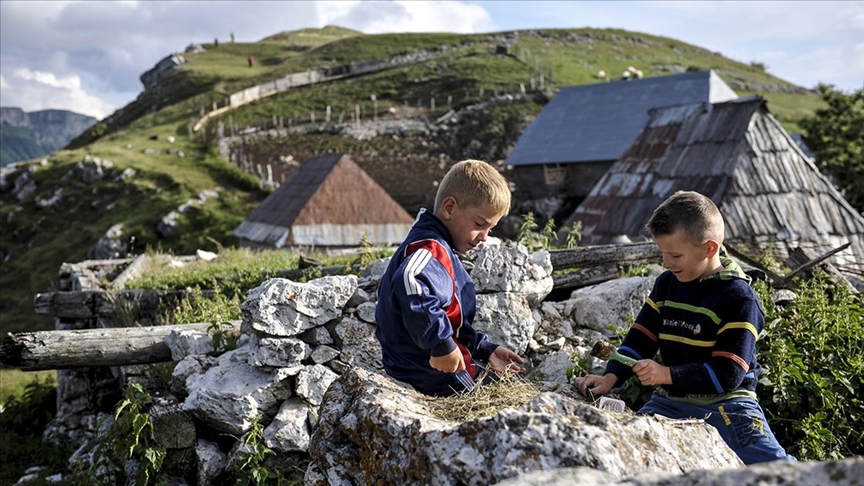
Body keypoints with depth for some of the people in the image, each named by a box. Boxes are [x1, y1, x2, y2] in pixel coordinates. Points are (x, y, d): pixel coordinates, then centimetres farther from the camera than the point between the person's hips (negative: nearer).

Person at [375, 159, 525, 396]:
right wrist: (442, 345, -40)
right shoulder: (431, 250, -20)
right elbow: (411, 284, -45)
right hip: (434, 382, -11)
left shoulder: (441, 249, 15)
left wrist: (484, 350, 13)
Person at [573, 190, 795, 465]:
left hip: (725, 404, -4)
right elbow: (640, 337, 7)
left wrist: (666, 374, -24)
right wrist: (611, 377, -9)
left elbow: (727, 374, -17)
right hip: (670, 402, 4)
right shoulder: (666, 285, 5)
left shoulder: (738, 297, -12)